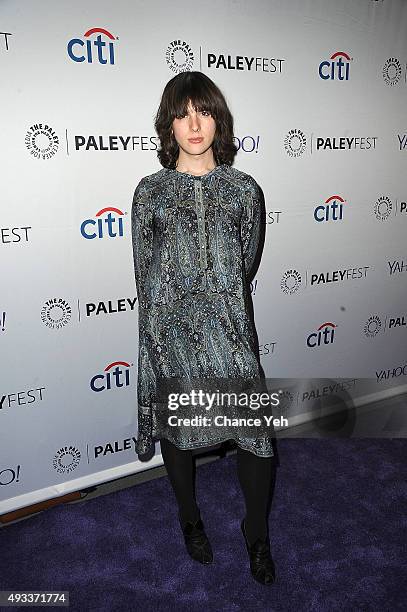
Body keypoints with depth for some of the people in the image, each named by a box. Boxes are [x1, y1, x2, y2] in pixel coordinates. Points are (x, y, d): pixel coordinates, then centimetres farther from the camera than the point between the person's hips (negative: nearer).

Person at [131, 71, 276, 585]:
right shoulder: (150, 191, 1)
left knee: (257, 432, -2)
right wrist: (181, 312, 5)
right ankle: (189, 516, 42)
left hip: (228, 329, 0)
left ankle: (257, 532, 26)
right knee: (176, 428, 14)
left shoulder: (244, 189, 3)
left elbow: (246, 263, 11)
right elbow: (146, 275, 4)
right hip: (169, 330, 0)